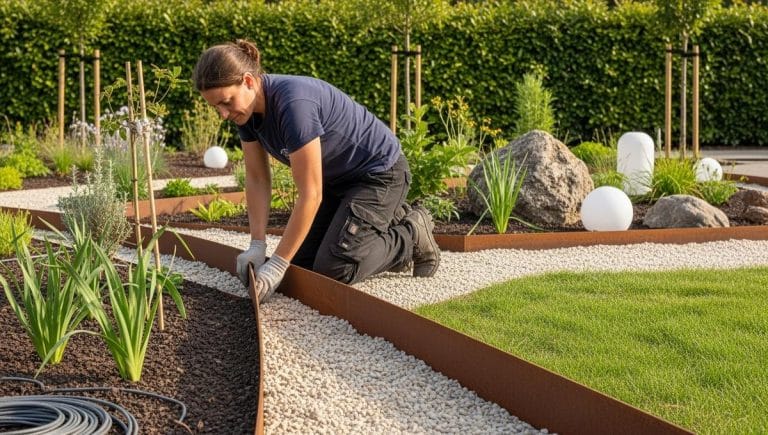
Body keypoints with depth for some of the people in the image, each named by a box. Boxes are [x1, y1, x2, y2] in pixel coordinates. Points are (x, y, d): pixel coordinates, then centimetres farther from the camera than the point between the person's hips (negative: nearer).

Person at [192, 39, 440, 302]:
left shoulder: (293, 104, -35)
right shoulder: (247, 108, -10)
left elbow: (310, 194, -32)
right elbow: (257, 179, -4)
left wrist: (277, 265, -29)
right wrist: (257, 245, -14)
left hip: (379, 172, -9)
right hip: (338, 179, 9)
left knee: (332, 269, -18)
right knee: (301, 260, 4)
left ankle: (412, 236, 5)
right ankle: (387, 220, 19)